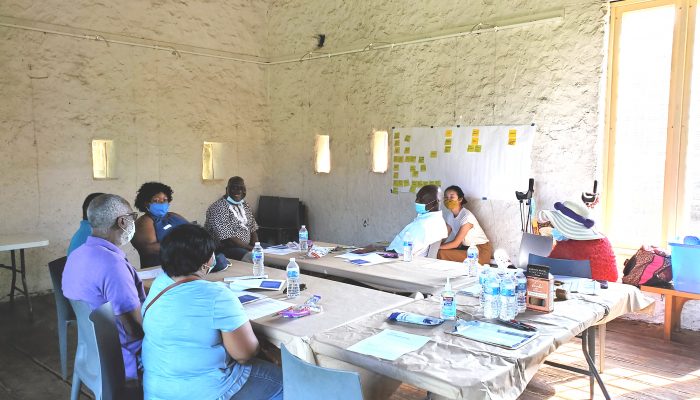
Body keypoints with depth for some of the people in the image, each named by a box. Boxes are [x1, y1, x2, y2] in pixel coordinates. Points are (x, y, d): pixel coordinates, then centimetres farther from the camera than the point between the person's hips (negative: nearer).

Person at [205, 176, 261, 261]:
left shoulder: (244, 204, 12)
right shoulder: (218, 208, -14)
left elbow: (253, 229, 14)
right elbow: (227, 239, -21)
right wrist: (251, 248, -21)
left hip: (246, 246, 9)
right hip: (223, 249, -9)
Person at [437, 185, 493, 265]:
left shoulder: (466, 216, -23)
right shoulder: (449, 215, 0)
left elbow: (455, 243, -23)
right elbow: (444, 235, -3)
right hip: (467, 247, 7)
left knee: (442, 253, -20)